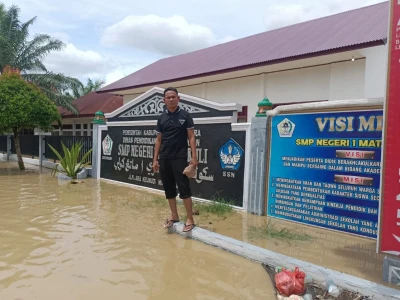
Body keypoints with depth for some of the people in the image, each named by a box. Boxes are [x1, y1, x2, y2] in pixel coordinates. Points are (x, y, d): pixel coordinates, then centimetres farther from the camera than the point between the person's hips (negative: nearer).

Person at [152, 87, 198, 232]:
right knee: (169, 189, 10)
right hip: (164, 159, 5)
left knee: (184, 188, -5)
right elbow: (158, 140, 12)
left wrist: (194, 157, -11)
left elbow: (191, 137, -2)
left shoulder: (185, 115, -1)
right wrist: (155, 159, 7)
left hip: (179, 158, -4)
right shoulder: (161, 118, 9)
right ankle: (174, 216, 24)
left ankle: (190, 219, 3)